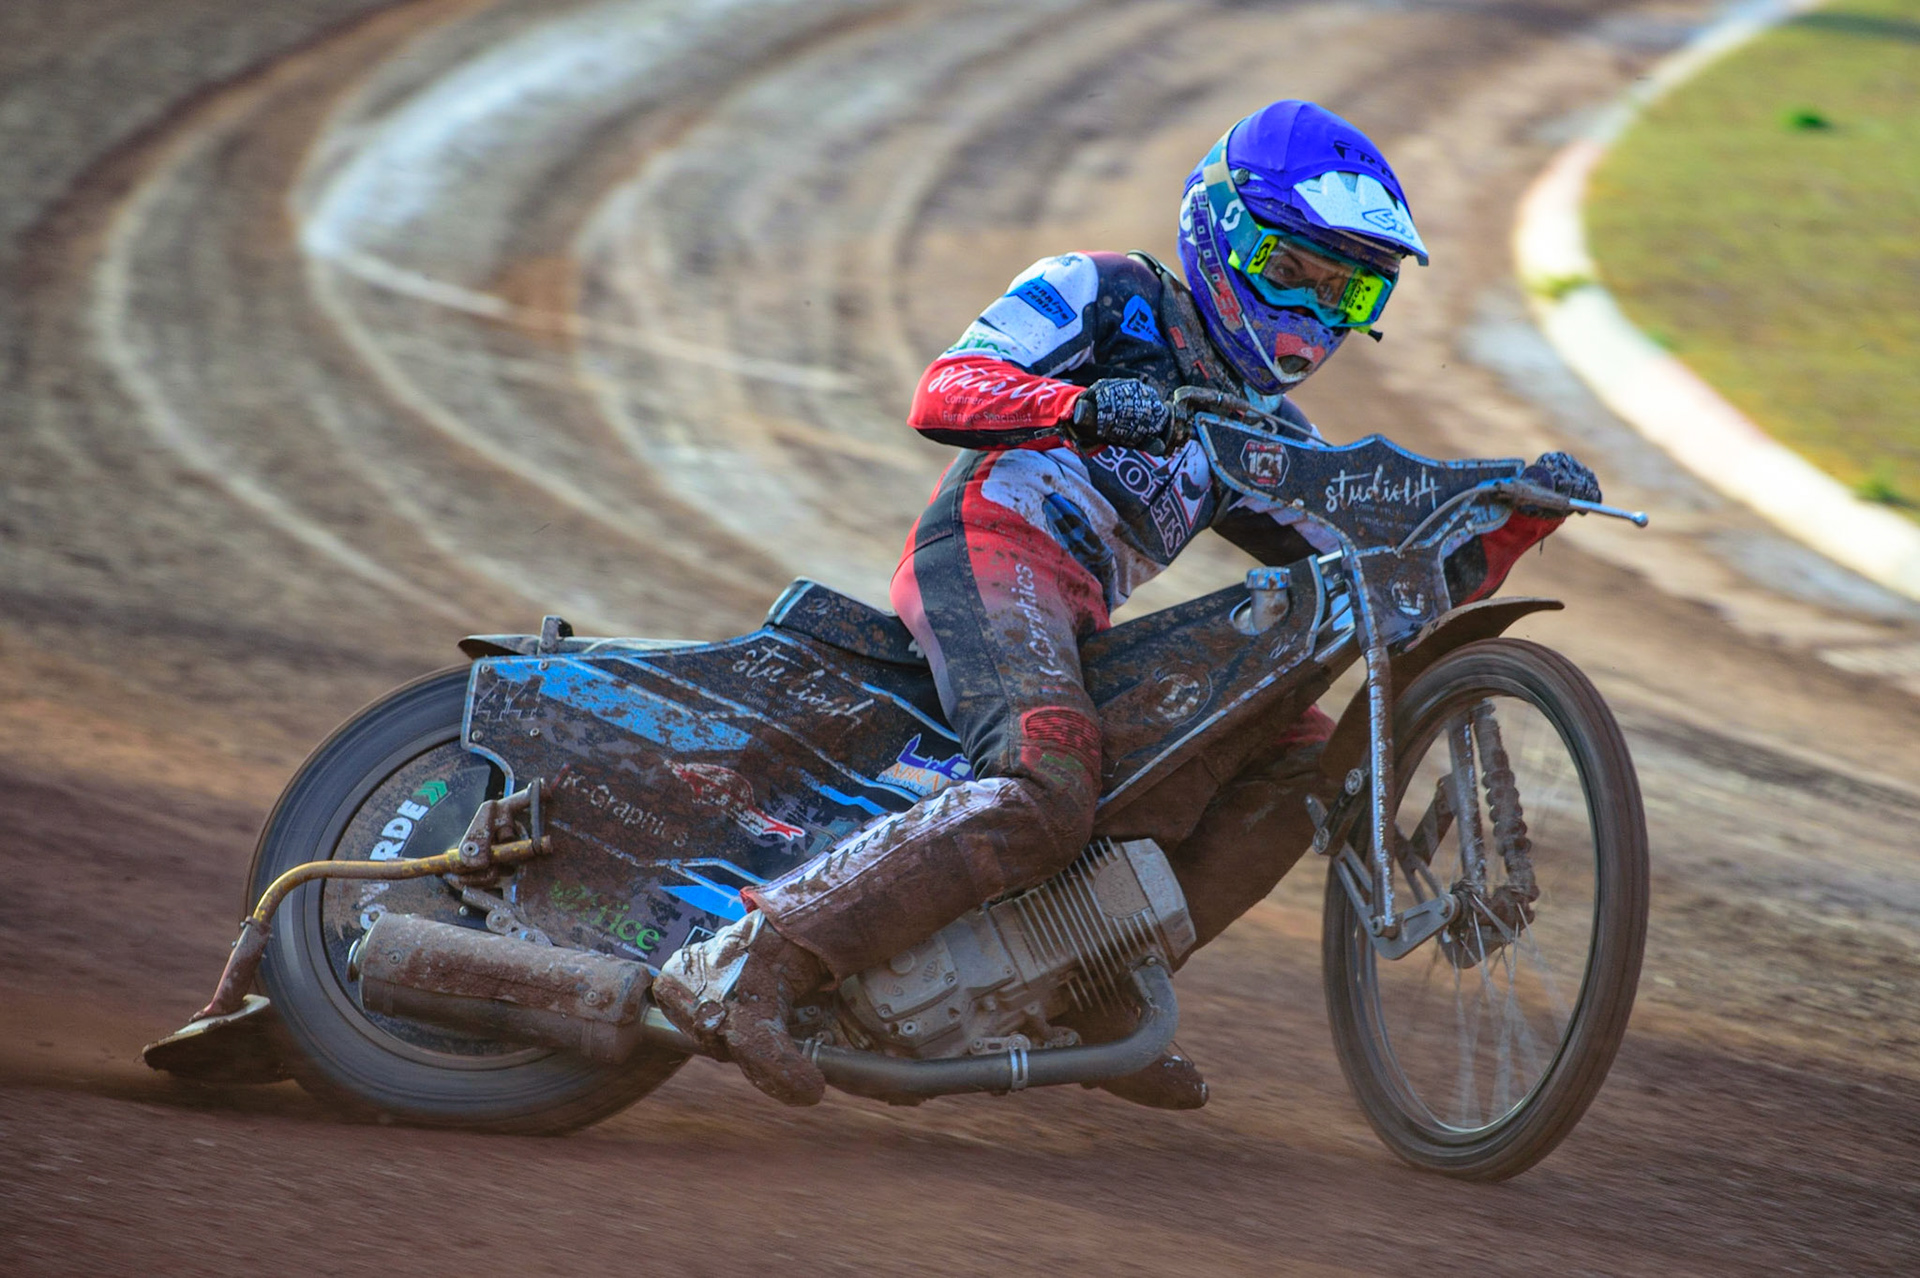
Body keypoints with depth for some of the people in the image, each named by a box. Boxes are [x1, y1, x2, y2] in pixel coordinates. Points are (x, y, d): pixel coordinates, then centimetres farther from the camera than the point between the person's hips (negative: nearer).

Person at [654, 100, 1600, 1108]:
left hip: (1084, 627, 8)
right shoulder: (1106, 293, 8)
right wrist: (1081, 405, -26)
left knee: (1302, 757, 4)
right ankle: (736, 968, -39)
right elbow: (944, 391, -7)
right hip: (991, 547, -8)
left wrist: (1521, 514, 7)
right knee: (1045, 797, -33)